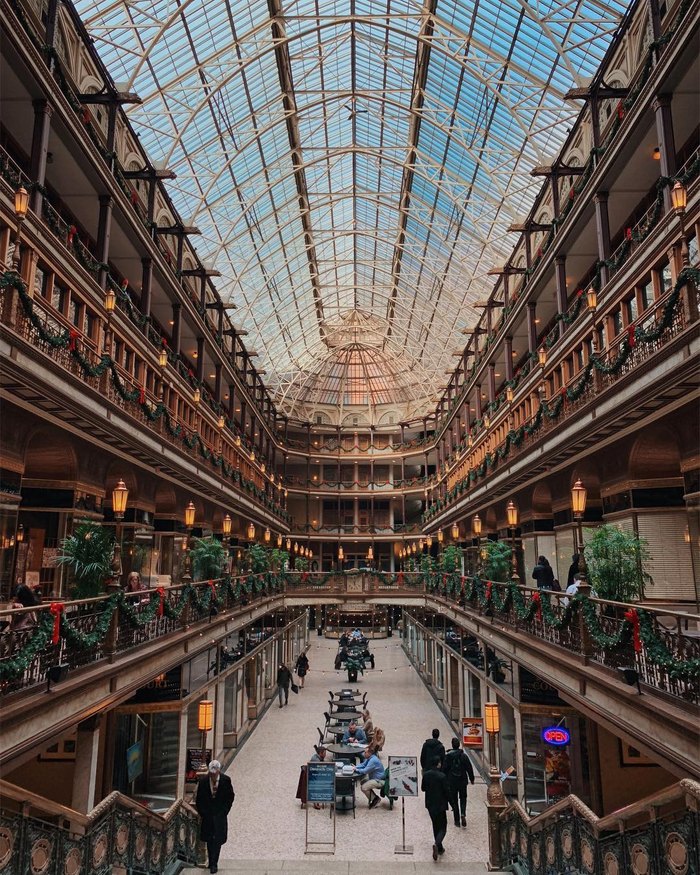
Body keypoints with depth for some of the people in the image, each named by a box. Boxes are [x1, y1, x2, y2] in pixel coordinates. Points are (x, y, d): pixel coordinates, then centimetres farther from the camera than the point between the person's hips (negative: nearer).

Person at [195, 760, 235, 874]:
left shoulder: (226, 780, -12)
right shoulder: (203, 781, -11)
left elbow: (231, 796, -1)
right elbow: (199, 800, 1)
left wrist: (224, 812, -4)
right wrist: (202, 813, -4)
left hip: (220, 814, -1)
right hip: (207, 814, 2)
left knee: (218, 839, -5)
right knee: (209, 839, 11)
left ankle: (214, 863, 3)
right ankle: (212, 862, 24)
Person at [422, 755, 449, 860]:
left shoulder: (426, 774, -6)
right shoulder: (442, 776, -21)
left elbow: (423, 788, 4)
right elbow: (446, 791, -15)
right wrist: (448, 799, 5)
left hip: (430, 804, 5)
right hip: (440, 805, -5)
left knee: (435, 826, 21)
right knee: (442, 827, 5)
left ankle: (439, 847, 27)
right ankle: (437, 844, -19)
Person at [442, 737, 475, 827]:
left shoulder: (448, 756, -9)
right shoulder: (464, 756, -5)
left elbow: (444, 769, -6)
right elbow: (469, 768, 0)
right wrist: (472, 779, 13)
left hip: (451, 782, -1)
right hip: (463, 781, 1)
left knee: (454, 800, 10)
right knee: (463, 798, 17)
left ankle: (457, 820, 11)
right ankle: (463, 814, -6)